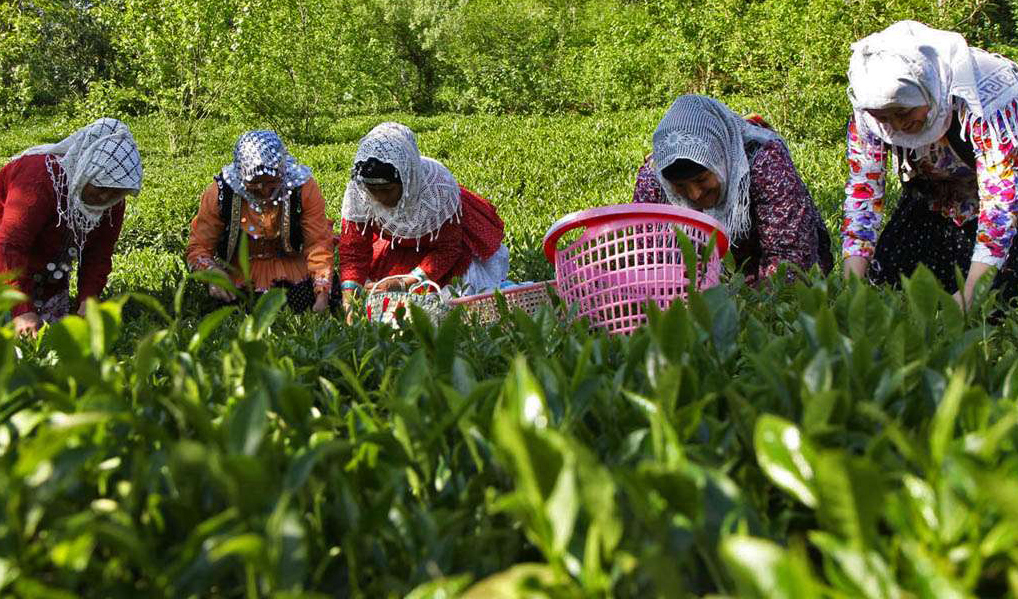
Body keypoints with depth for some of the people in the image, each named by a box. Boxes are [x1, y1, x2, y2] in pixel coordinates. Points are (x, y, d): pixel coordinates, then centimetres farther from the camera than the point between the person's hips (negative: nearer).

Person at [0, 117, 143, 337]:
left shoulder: (111, 202, -10)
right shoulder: (40, 178, -32)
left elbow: (98, 257, -6)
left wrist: (87, 301, -23)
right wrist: (23, 311, -46)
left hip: (51, 280, 6)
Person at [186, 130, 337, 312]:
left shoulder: (304, 188, -15)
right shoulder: (220, 193, -15)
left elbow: (318, 244, -13)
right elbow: (198, 247, -8)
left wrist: (322, 293, -25)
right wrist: (213, 273, -30)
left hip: (292, 271, 1)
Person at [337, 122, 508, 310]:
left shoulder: (438, 187, -36)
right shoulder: (357, 190, -29)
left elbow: (447, 250, -26)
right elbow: (353, 249, -19)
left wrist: (405, 283, -38)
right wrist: (349, 301, -33)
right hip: (399, 245, 4)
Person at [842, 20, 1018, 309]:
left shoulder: (986, 97, -37)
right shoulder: (867, 115, -23)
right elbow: (862, 191, -17)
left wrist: (968, 298, -42)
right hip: (933, 193, 4)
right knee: (887, 280, -6)